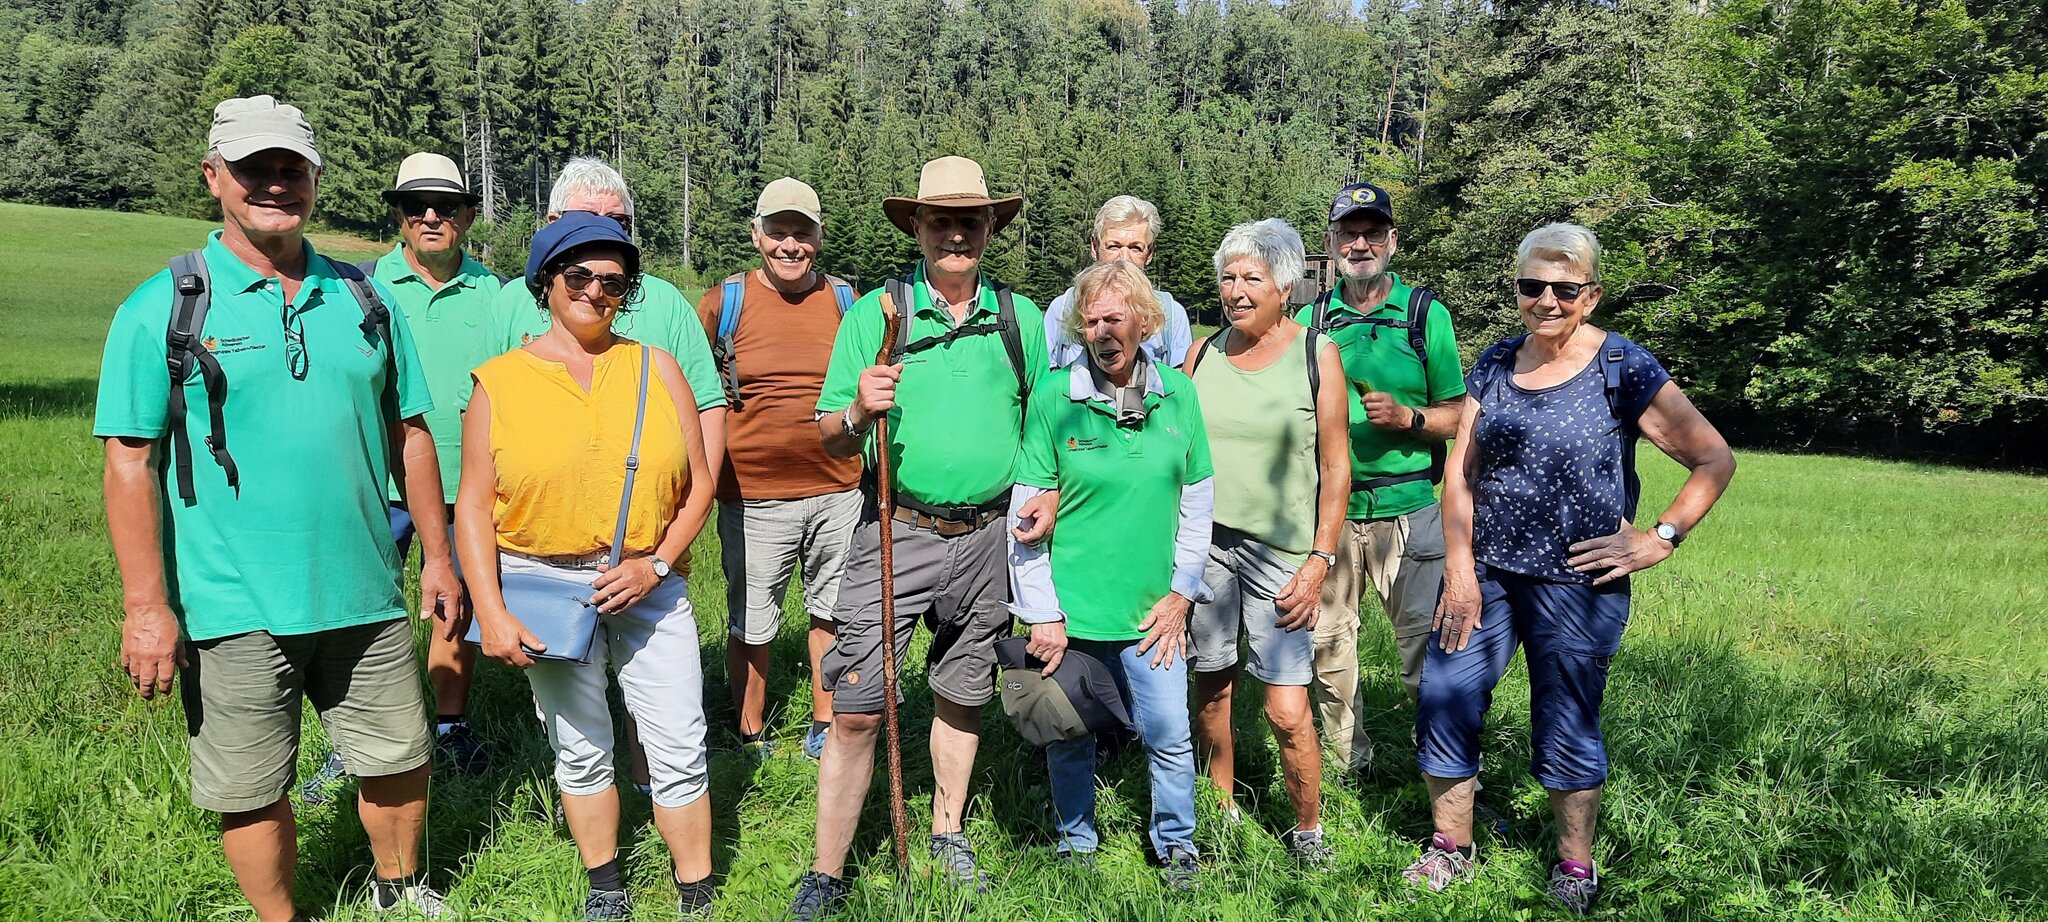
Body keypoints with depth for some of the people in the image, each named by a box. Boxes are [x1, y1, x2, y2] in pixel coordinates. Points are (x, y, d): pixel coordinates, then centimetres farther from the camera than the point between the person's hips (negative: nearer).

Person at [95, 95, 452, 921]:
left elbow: (410, 433, 11)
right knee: (251, 792, 9)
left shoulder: (363, 300, 7)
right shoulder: (163, 309, -4)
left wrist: (437, 555, 10)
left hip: (364, 597, 3)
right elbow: (130, 460, -6)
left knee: (399, 759, 14)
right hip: (231, 609, -3)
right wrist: (145, 604, -11)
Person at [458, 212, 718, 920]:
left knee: (680, 748, 1)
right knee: (580, 748, 12)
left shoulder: (657, 369, 3)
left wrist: (655, 565, -9)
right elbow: (473, 507, -1)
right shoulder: (500, 381, -1)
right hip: (544, 585, 0)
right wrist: (491, 613, -8)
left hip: (648, 582, 1)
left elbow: (698, 483, 4)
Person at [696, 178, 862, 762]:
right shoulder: (723, 303, 0)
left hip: (838, 491, 2)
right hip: (753, 496, -2)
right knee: (749, 627, 8)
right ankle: (751, 738, 27)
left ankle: (824, 729, 30)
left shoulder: (845, 301, 6)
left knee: (832, 613, 14)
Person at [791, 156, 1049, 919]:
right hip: (897, 534, -2)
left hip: (988, 536, 3)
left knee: (962, 697, 16)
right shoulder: (876, 311, -2)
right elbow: (831, 439, -1)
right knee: (856, 709, -5)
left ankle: (948, 836, 36)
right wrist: (858, 410, -23)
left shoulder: (1021, 318, 6)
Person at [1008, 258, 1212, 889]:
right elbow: (1025, 515, -7)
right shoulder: (1054, 395, -9)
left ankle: (1176, 844, 32)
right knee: (1069, 738, 13)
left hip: (1150, 613, 2)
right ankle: (1076, 843, 37)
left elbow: (1197, 501, 8)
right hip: (1070, 612, -1)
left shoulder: (1177, 393, 0)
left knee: (1170, 738, 7)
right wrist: (1042, 615, -8)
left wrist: (1181, 593, 3)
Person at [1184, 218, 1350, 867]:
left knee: (1287, 712, -6)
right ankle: (1223, 807, 32)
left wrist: (1319, 561, -7)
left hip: (1280, 550, -3)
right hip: (1202, 540, 3)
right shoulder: (1202, 352, 8)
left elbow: (1335, 466, -1)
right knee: (1212, 686, 11)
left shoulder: (1317, 355, -1)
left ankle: (1308, 830, 16)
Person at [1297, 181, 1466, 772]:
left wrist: (1406, 418, -17)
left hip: (1406, 507, -3)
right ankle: (1346, 761, 29)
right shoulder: (1310, 319, 8)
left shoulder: (1425, 313, 1)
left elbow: (1460, 415, 2)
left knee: (1425, 646, -1)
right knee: (1326, 644, 10)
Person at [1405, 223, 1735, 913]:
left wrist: (1662, 538, -12)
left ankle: (1575, 864, 28)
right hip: (1485, 572, 4)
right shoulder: (1495, 365, 6)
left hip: (1576, 581, -4)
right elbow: (1460, 472, 4)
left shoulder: (1623, 369, -7)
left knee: (1567, 728, 7)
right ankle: (1450, 848, 21)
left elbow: (1715, 459, -7)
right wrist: (1460, 567, -3)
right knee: (1442, 702, 2)